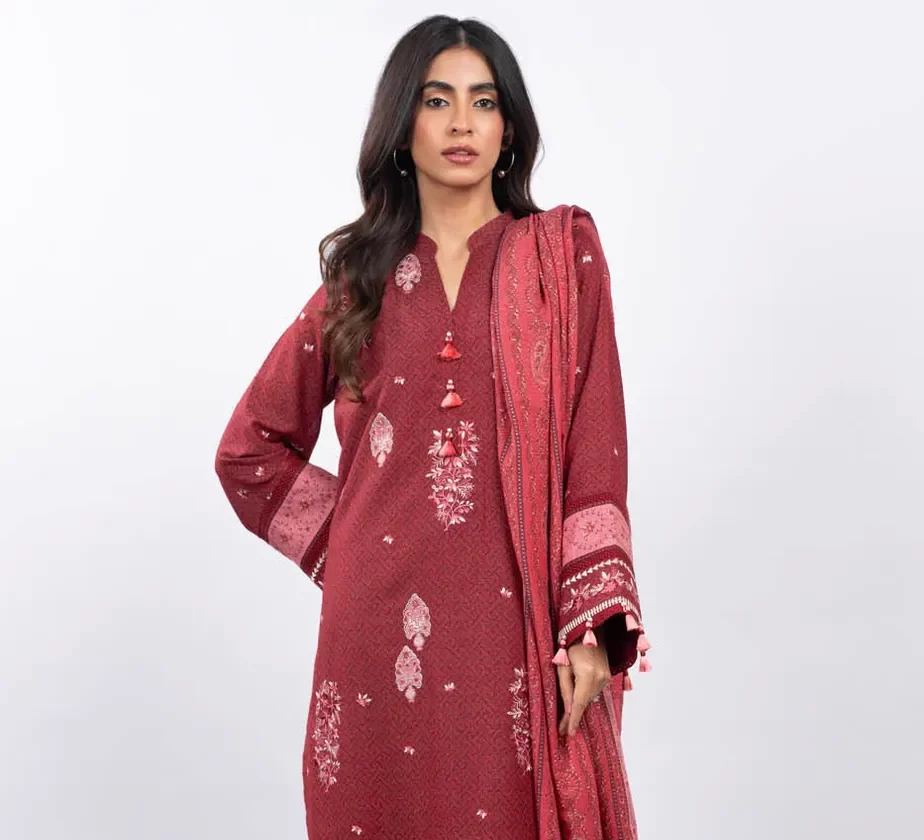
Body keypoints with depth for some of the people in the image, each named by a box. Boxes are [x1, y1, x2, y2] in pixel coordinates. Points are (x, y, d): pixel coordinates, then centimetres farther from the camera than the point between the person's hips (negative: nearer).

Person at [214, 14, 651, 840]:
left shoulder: (563, 251, 4)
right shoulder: (361, 274, 9)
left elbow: (596, 442, -3)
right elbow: (251, 447, 16)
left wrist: (590, 626, -10)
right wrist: (348, 540, 7)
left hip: (518, 617, -1)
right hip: (384, 618, 2)